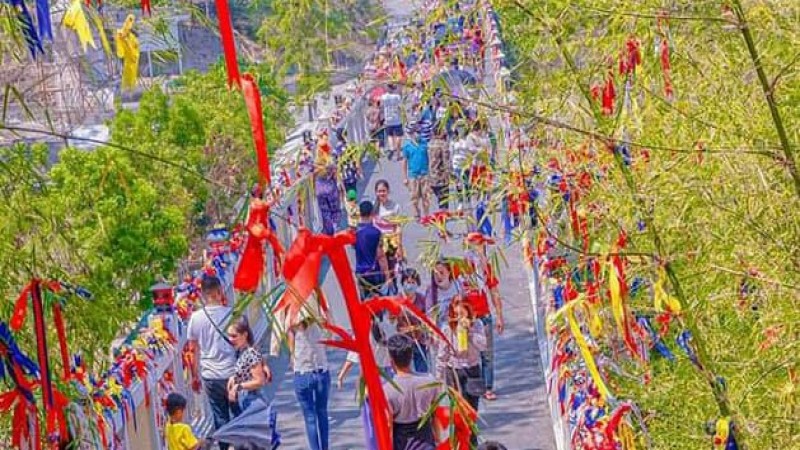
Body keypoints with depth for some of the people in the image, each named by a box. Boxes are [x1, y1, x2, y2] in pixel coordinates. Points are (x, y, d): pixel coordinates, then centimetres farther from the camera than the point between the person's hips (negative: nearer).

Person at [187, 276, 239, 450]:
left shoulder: (195, 318, -4)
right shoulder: (232, 314, -10)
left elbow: (193, 349, 2)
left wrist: (194, 376, 12)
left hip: (210, 376, 2)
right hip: (232, 373, -2)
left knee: (220, 417, 10)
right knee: (239, 415, 12)